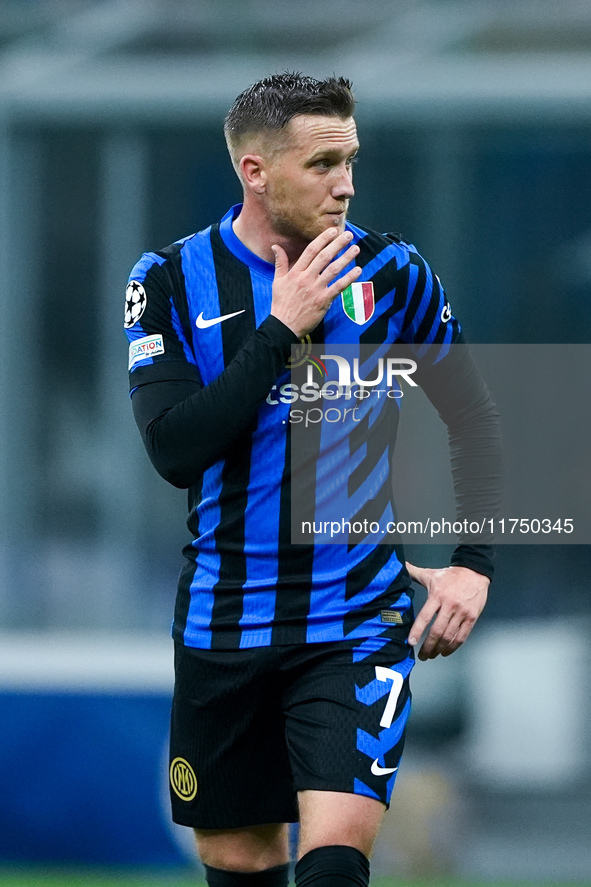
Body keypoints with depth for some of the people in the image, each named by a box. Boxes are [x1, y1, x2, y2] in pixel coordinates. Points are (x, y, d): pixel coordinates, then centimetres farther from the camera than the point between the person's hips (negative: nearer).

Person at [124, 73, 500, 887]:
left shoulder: (390, 274, -2)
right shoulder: (172, 283, -4)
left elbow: (473, 420, 11)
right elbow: (175, 450, -16)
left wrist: (473, 564, 1)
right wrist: (281, 329, -19)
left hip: (358, 621, -1)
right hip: (224, 627, 1)